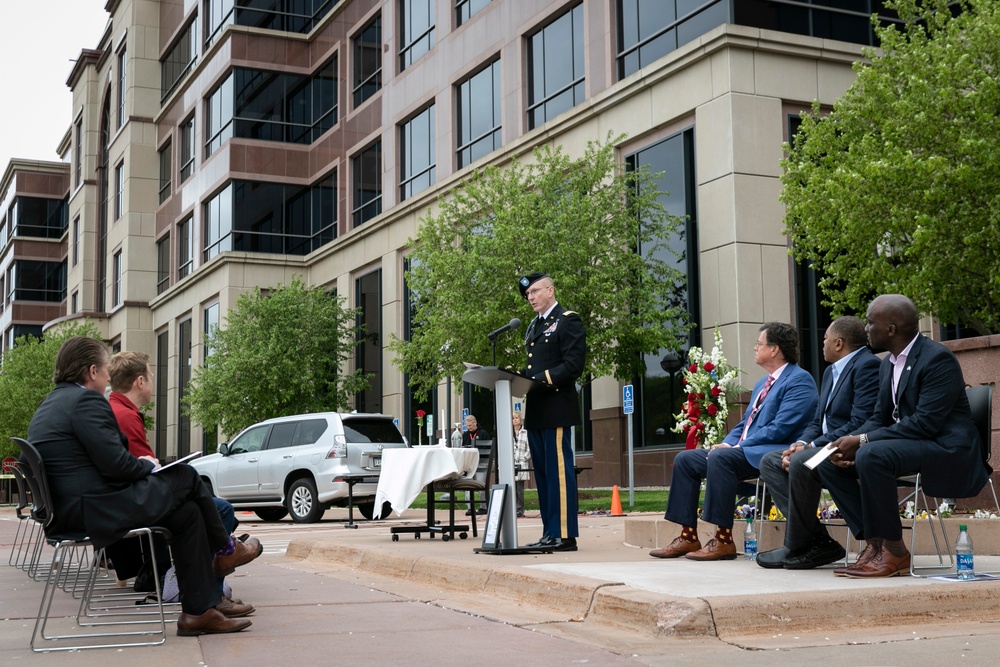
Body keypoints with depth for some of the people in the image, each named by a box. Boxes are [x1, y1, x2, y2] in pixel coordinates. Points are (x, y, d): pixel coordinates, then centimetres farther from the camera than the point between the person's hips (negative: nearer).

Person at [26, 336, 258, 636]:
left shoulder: (49, 405, 19)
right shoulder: (85, 400, -14)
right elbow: (114, 463, -20)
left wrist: (141, 465, 13)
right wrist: (147, 465, 0)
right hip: (92, 510, -10)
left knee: (187, 512, 9)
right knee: (186, 476, -1)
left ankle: (198, 611, 9)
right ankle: (225, 549, 20)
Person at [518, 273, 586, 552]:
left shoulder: (569, 321, -3)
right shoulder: (534, 326, 23)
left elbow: (574, 364, -13)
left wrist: (543, 380, -23)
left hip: (556, 408, -9)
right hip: (535, 410, 9)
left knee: (559, 469, -9)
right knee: (542, 472, 9)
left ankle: (564, 534, -8)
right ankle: (550, 533, 13)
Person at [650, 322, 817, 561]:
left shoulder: (800, 380, -8)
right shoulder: (762, 384, 23)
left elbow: (780, 429, -18)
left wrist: (736, 447, -17)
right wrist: (726, 444, 4)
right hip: (744, 451, 10)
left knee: (720, 458, -34)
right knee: (685, 459, 1)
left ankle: (724, 540, -30)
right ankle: (688, 537, -2)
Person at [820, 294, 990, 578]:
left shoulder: (938, 358, -16)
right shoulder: (888, 364, 13)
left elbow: (925, 423, -24)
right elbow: (879, 418, 13)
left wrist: (862, 440, -24)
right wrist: (850, 442, -9)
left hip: (946, 448, -9)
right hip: (904, 445, 9)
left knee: (870, 455, -34)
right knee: (830, 461, -4)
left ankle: (894, 551, -21)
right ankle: (874, 542, -6)